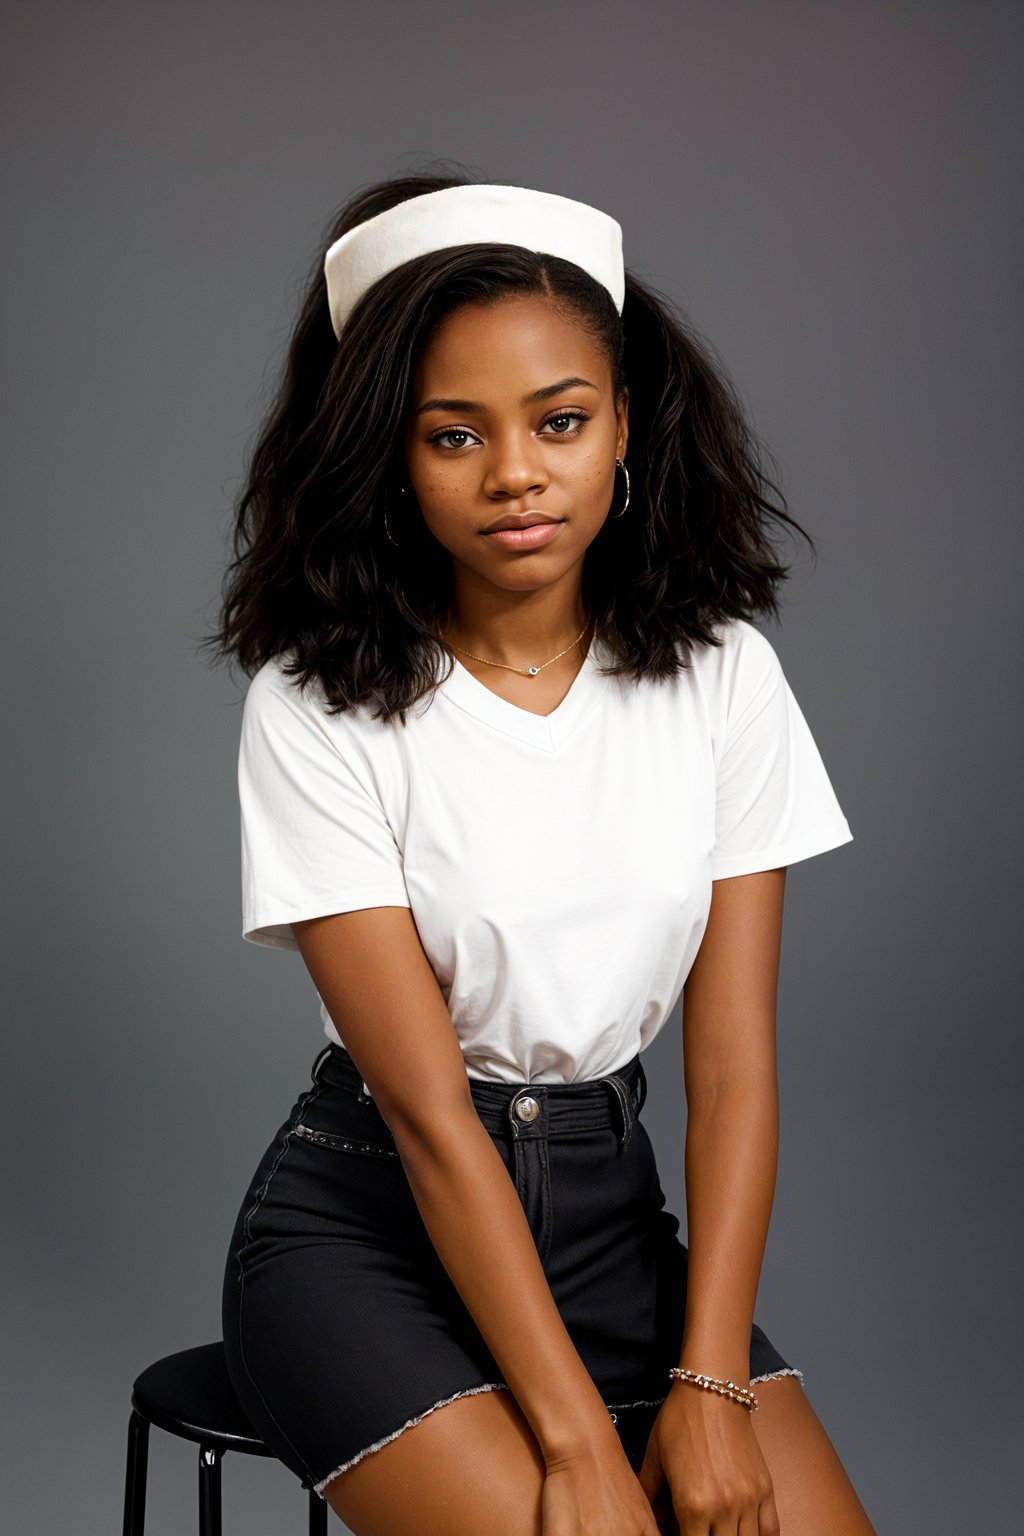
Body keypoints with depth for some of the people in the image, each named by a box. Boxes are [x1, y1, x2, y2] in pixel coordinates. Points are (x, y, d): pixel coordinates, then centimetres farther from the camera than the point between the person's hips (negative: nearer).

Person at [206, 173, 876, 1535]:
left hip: (612, 1204, 4)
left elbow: (734, 1066, -5)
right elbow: (429, 1110, -16)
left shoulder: (719, 672, -3)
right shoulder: (319, 709, -13)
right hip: (370, 1220, -3)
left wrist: (710, 1385, -14)